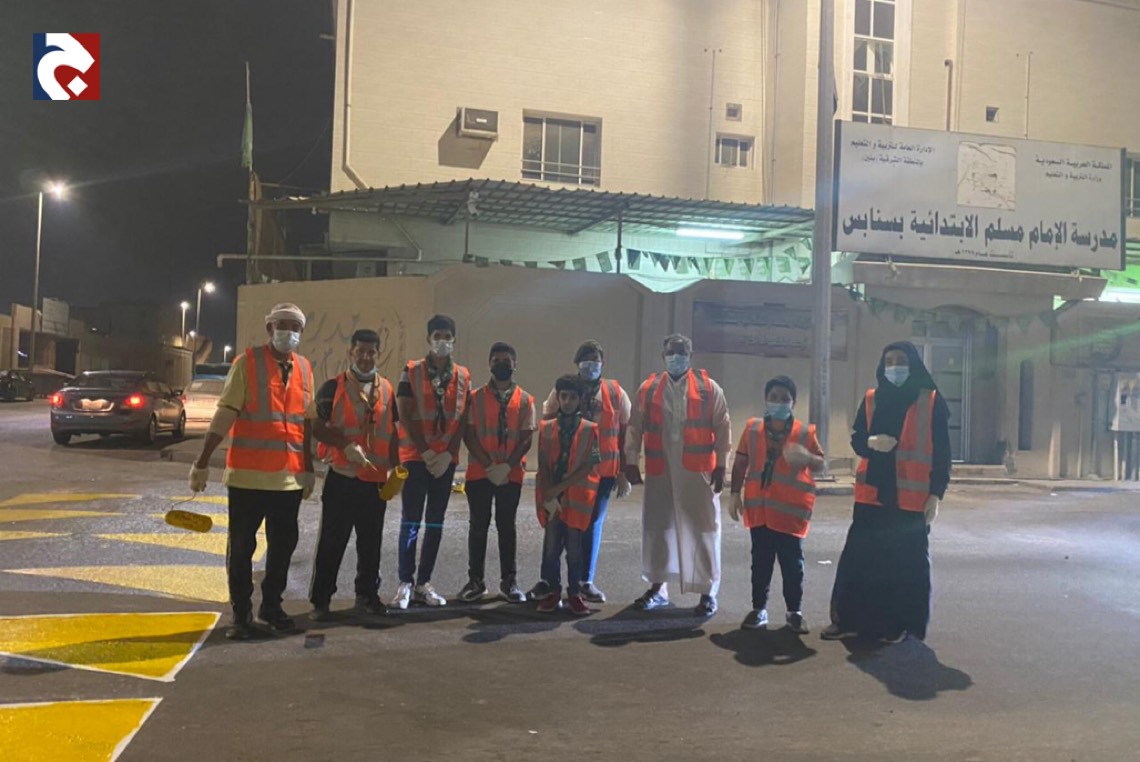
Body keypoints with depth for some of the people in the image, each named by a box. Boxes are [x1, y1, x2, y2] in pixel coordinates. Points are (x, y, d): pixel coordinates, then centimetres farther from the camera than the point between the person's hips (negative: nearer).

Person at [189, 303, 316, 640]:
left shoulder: (305, 369, 9)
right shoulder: (247, 362, -5)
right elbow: (224, 415, -8)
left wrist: (308, 469, 15)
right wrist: (202, 462, -9)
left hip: (290, 477, 4)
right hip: (248, 475, -4)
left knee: (283, 545, 12)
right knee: (241, 547, 5)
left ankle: (271, 605, 29)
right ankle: (241, 615, 17)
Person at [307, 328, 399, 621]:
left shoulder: (387, 389, 10)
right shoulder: (333, 387, -2)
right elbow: (317, 427, -7)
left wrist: (395, 468, 7)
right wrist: (347, 446, -19)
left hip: (376, 479, 4)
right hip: (341, 476, -4)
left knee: (371, 541, 12)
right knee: (332, 541, 1)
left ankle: (367, 594, 25)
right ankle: (320, 599, 11)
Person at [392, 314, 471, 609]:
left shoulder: (463, 376, 7)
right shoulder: (412, 371, -1)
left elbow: (462, 419, 5)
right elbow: (404, 416, -6)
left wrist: (448, 454, -7)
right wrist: (425, 452, -11)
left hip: (446, 459, 3)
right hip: (416, 456, -3)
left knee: (436, 522, 6)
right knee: (411, 520, -3)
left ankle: (424, 583, 14)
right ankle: (405, 583, 4)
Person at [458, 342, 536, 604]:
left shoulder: (525, 400, 4)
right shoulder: (476, 397, 3)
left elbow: (526, 438, -1)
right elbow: (469, 435, -3)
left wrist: (507, 466, -13)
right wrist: (489, 465, -12)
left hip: (512, 474, 0)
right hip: (479, 472, 0)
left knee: (507, 526, 8)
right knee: (479, 525, 5)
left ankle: (509, 581, 15)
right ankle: (475, 581, 13)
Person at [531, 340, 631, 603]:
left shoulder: (616, 393, 4)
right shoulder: (561, 391, 3)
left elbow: (625, 435, 6)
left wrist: (625, 474, 3)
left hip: (603, 471, 1)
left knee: (593, 524, 8)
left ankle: (587, 581, 19)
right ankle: (548, 580, 13)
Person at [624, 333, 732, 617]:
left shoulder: (709, 388, 2)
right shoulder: (648, 389, 8)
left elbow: (722, 428, 1)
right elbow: (635, 427, 9)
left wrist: (721, 465, -4)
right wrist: (631, 462, 4)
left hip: (697, 470, -2)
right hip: (660, 470, 2)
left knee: (701, 529, 1)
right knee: (657, 527, 9)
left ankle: (708, 593, 12)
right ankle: (657, 588, 24)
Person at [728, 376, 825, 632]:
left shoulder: (804, 432, -2)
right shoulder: (752, 428, 4)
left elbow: (822, 465, 0)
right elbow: (740, 463, 9)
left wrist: (807, 458, -22)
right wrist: (735, 493, 4)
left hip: (790, 511, -2)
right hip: (759, 508, 2)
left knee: (792, 564, 5)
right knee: (760, 562, 11)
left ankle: (794, 612, 19)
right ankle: (759, 609, 21)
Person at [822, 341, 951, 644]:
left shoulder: (931, 401, 0)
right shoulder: (871, 399, 9)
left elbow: (941, 452, 0)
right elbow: (856, 439, 12)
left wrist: (936, 494, -6)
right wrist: (871, 442, -11)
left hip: (911, 496, -3)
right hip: (872, 492, 3)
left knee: (907, 561, 3)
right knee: (859, 556, 2)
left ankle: (899, 624, 15)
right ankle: (849, 619, 10)